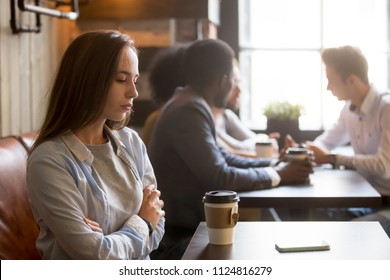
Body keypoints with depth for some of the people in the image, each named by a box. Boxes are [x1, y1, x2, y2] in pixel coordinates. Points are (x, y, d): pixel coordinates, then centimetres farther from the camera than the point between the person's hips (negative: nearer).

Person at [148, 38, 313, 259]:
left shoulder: (192, 104, 10)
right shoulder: (190, 111, -22)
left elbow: (223, 159, 14)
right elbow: (220, 178, -24)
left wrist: (274, 165, 5)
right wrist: (277, 175, -11)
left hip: (190, 223, 9)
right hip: (182, 234, -9)